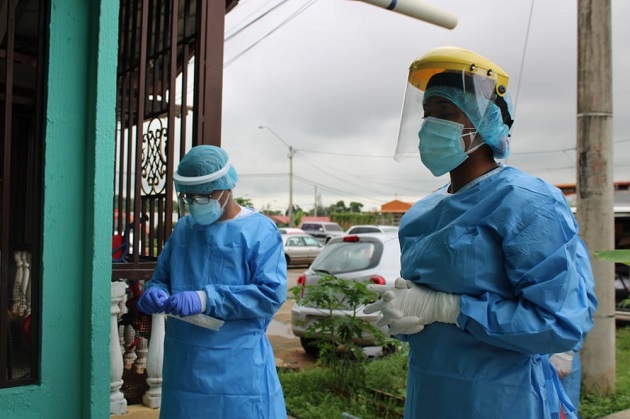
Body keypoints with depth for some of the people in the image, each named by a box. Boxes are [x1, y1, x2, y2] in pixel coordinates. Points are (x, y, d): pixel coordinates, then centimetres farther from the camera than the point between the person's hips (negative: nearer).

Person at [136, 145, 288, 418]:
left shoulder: (260, 231, -6)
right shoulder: (183, 228, 11)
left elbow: (272, 294, -16)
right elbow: (161, 278, 19)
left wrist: (205, 300, -23)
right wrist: (155, 293, -6)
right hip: (184, 364, 5)